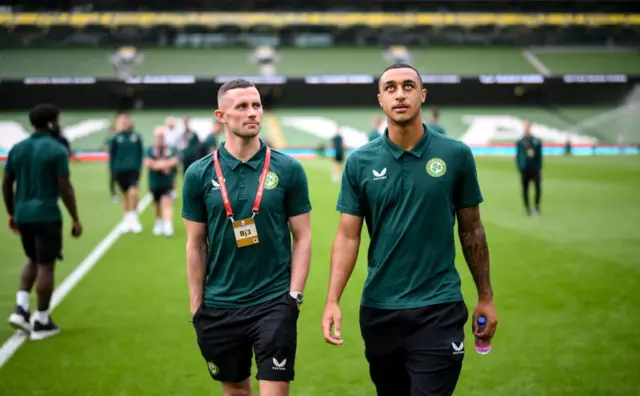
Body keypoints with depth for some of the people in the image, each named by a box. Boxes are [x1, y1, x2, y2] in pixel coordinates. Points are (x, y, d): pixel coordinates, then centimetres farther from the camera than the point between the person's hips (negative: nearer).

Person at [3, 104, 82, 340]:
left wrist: (11, 213, 21)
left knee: (33, 261, 23)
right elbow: (65, 188, -12)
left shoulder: (17, 148, 8)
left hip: (23, 214, 6)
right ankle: (41, 322, 9)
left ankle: (21, 309, 10)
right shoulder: (57, 150, -10)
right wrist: (76, 219, -5)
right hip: (46, 216, -6)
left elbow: (6, 184, 11)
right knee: (46, 266, 3)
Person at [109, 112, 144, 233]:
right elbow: (112, 155, 5)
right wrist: (113, 170, 2)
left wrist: (139, 167, 0)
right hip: (120, 170, 1)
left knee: (133, 193, -17)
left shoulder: (136, 136, 0)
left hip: (133, 169, -1)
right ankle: (128, 220, 23)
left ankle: (133, 218, -5)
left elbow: (140, 153, 6)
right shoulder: (116, 138, 0)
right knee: (125, 195, 10)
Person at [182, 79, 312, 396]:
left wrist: (295, 294, -6)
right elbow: (196, 245, 4)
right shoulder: (199, 174, -1)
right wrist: (196, 306, 2)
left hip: (274, 303, -2)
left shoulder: (288, 170, -3)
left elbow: (302, 237, 1)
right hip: (220, 307, 2)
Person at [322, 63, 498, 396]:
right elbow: (348, 236, 0)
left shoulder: (456, 155, -3)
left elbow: (471, 230, 5)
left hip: (439, 308, -2)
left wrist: (485, 297, 7)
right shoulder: (360, 162, -1)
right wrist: (332, 301, -10)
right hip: (378, 309, 2)